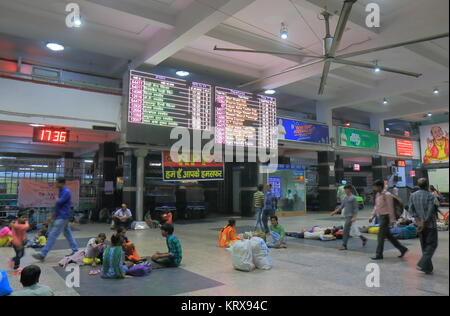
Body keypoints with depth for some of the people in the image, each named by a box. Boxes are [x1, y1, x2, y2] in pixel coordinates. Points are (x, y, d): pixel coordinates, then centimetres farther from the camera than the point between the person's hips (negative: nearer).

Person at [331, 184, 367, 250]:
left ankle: (344, 245, -5)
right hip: (347, 216, 8)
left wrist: (354, 217, -20)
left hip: (351, 216, -8)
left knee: (346, 230, -10)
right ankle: (364, 239, 32)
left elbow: (356, 208, -12)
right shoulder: (345, 198, 13)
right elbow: (341, 206, 18)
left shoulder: (353, 198, -10)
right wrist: (335, 212, 12)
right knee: (354, 230, 15)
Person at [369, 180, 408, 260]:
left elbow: (390, 208, -17)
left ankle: (379, 255, 3)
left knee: (381, 236, -5)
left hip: (385, 217, -9)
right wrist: (372, 216, 15)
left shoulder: (387, 195, -15)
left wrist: (392, 220, -18)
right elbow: (376, 207, 19)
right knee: (388, 235, 14)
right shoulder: (377, 194, 12)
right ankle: (402, 249, 27)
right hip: (381, 217, 9)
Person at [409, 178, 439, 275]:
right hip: (430, 224, -5)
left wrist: (419, 222, -6)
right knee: (432, 245, 4)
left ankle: (428, 268, 18)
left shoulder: (413, 196, 4)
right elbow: (430, 212, -17)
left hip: (420, 224, 5)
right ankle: (422, 265, -9)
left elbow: (411, 210, -1)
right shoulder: (430, 196, -12)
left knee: (425, 246, 14)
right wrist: (423, 224, -13)